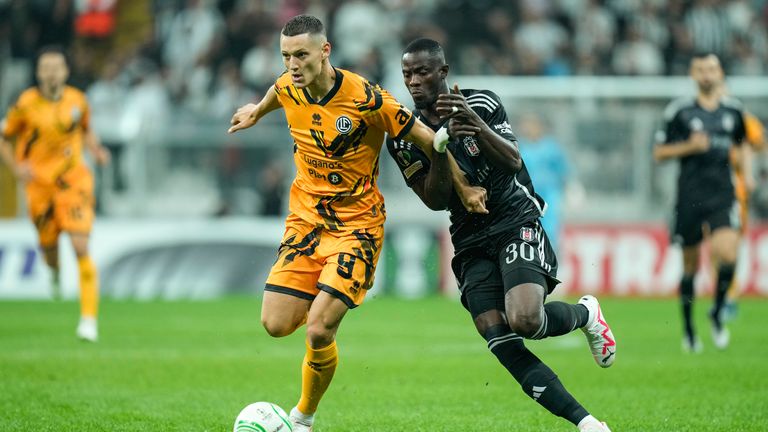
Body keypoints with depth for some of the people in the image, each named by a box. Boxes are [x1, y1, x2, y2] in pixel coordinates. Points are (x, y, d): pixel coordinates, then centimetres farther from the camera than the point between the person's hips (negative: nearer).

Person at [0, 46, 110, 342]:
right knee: (48, 244, 10)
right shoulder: (26, 104, -7)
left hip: (74, 181, 0)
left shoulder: (77, 101, -1)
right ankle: (54, 272, 51)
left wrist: (97, 150, -2)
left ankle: (89, 317, -13)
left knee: (81, 248, -14)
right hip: (39, 184, 0)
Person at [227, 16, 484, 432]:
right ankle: (322, 300, 27)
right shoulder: (287, 88, -4)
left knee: (319, 332, -17)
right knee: (276, 324, -8)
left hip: (357, 225, -5)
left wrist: (465, 189, -3)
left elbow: (427, 139, -11)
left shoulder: (365, 98, -21)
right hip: (305, 218, 5)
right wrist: (256, 111, 44)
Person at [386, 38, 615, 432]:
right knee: (505, 347, -14)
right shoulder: (404, 138, 1)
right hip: (471, 243, 3)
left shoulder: (481, 104, -5)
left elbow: (513, 162, -15)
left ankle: (586, 314, 6)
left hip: (515, 221, -3)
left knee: (525, 319, -28)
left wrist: (476, 124, -32)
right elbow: (436, 201, -4)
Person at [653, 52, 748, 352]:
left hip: (723, 195, 1)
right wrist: (689, 146, -13)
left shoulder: (733, 110, 8)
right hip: (690, 196, -1)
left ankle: (717, 313, 4)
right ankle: (688, 327, 23)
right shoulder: (679, 111, -2)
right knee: (690, 265, 5)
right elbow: (659, 153, 2)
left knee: (727, 253, -19)